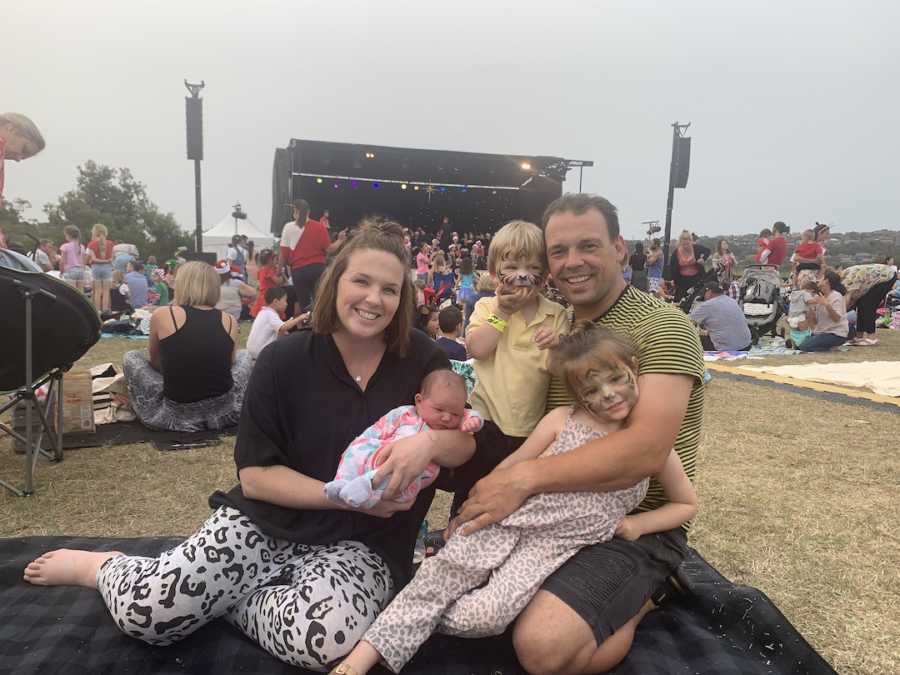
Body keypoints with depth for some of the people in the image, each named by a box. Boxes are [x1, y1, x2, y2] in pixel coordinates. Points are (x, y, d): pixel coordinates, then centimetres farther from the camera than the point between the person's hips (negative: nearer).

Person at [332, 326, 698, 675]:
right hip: (509, 518, 1)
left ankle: (411, 620, 5)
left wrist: (637, 523, -1)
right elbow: (511, 469, 8)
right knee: (438, 574, -17)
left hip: (557, 547, 0)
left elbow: (687, 504, 15)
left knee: (484, 615, -21)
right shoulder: (561, 420, -2)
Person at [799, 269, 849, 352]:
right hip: (822, 332, 8)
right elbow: (815, 322, 8)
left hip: (836, 334, -8)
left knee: (804, 346, -22)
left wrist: (827, 305, -35)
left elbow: (837, 319, -24)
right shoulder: (819, 297, 10)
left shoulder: (836, 296, -11)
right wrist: (810, 308, -6)